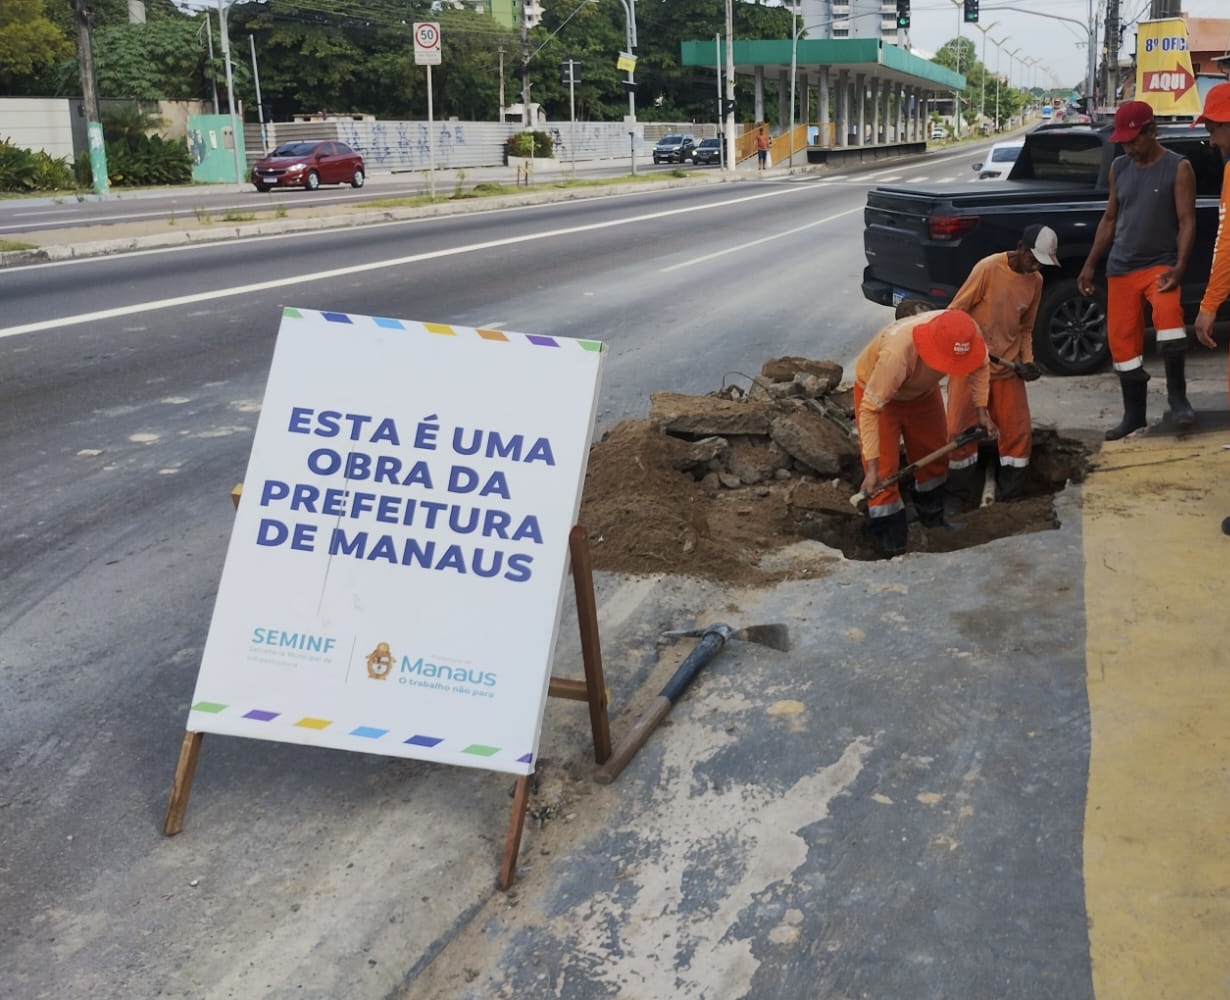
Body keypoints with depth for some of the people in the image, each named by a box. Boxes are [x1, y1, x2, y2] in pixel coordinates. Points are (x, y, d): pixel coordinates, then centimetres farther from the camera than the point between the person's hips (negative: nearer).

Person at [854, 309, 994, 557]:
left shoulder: (967, 332, -30)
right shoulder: (897, 353, -46)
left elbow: (979, 366, -5)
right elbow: (870, 409, -37)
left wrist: (981, 411, -12)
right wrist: (872, 468, -37)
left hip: (922, 389, 6)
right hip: (876, 391, -5)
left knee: (934, 457, 16)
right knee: (884, 472, -8)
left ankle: (932, 521, 40)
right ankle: (893, 551, 2)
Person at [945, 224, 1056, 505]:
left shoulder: (1036, 280, 2)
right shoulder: (988, 268, -15)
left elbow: (1026, 328, 12)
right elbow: (954, 312, -11)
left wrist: (1027, 360, -2)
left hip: (1007, 367, 5)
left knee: (1019, 431, 4)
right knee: (961, 431, -2)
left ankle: (1009, 497, 18)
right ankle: (962, 498, 14)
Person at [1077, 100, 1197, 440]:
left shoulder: (1178, 168, -6)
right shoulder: (1119, 167, 8)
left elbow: (1187, 221, -9)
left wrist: (1179, 267, -22)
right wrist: (1090, 265, 12)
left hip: (1160, 264, -5)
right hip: (1120, 267, 5)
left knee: (1168, 314, -32)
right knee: (1122, 340, 4)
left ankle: (1177, 396, -18)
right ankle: (1134, 415, 17)